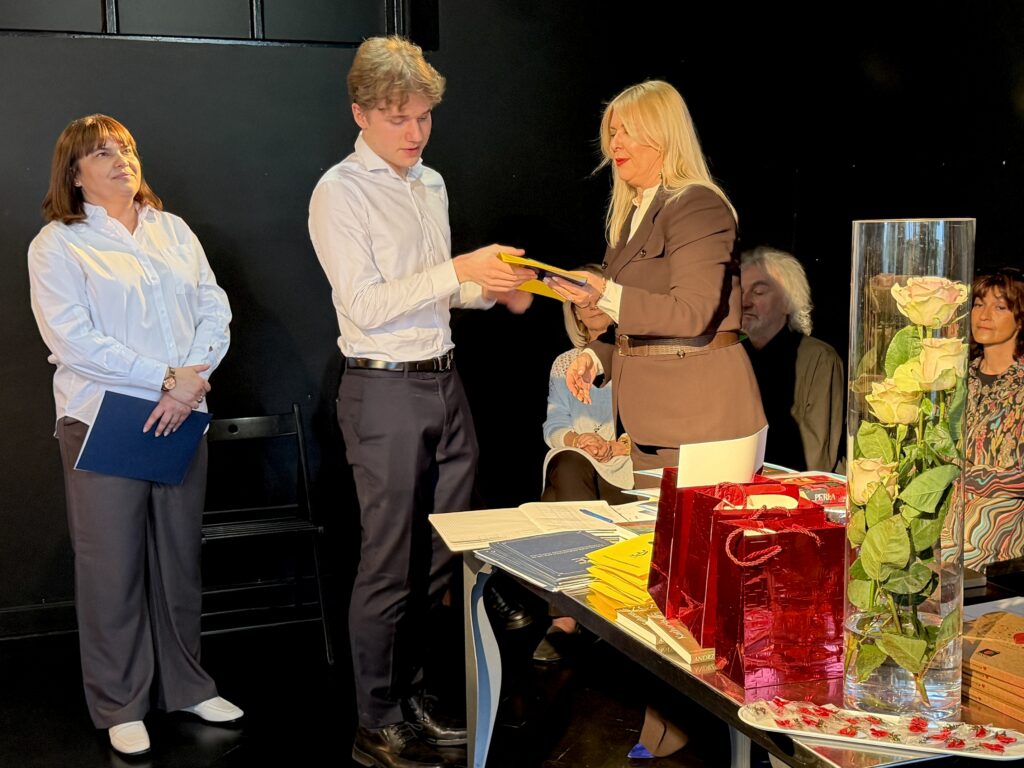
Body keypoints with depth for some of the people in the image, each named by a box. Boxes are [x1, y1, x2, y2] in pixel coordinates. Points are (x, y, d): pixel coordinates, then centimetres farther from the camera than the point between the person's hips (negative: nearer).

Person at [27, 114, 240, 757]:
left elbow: (215, 308, 6)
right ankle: (120, 706, 18)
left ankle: (186, 686, 27)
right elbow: (73, 340, -13)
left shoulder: (173, 230, 13)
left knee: (180, 556, 12)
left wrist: (193, 378, -11)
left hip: (182, 417, 4)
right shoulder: (58, 245, -2)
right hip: (105, 420, -4)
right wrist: (165, 377, -16)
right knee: (113, 566, 3)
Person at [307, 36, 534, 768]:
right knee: (389, 565, 0)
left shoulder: (431, 184, 14)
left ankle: (411, 695, 29)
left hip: (444, 382, 7)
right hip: (385, 391, -7)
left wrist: (494, 287, 3)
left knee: (439, 556, 13)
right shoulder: (340, 193, -9)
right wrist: (458, 271, -23)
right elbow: (366, 304, -17)